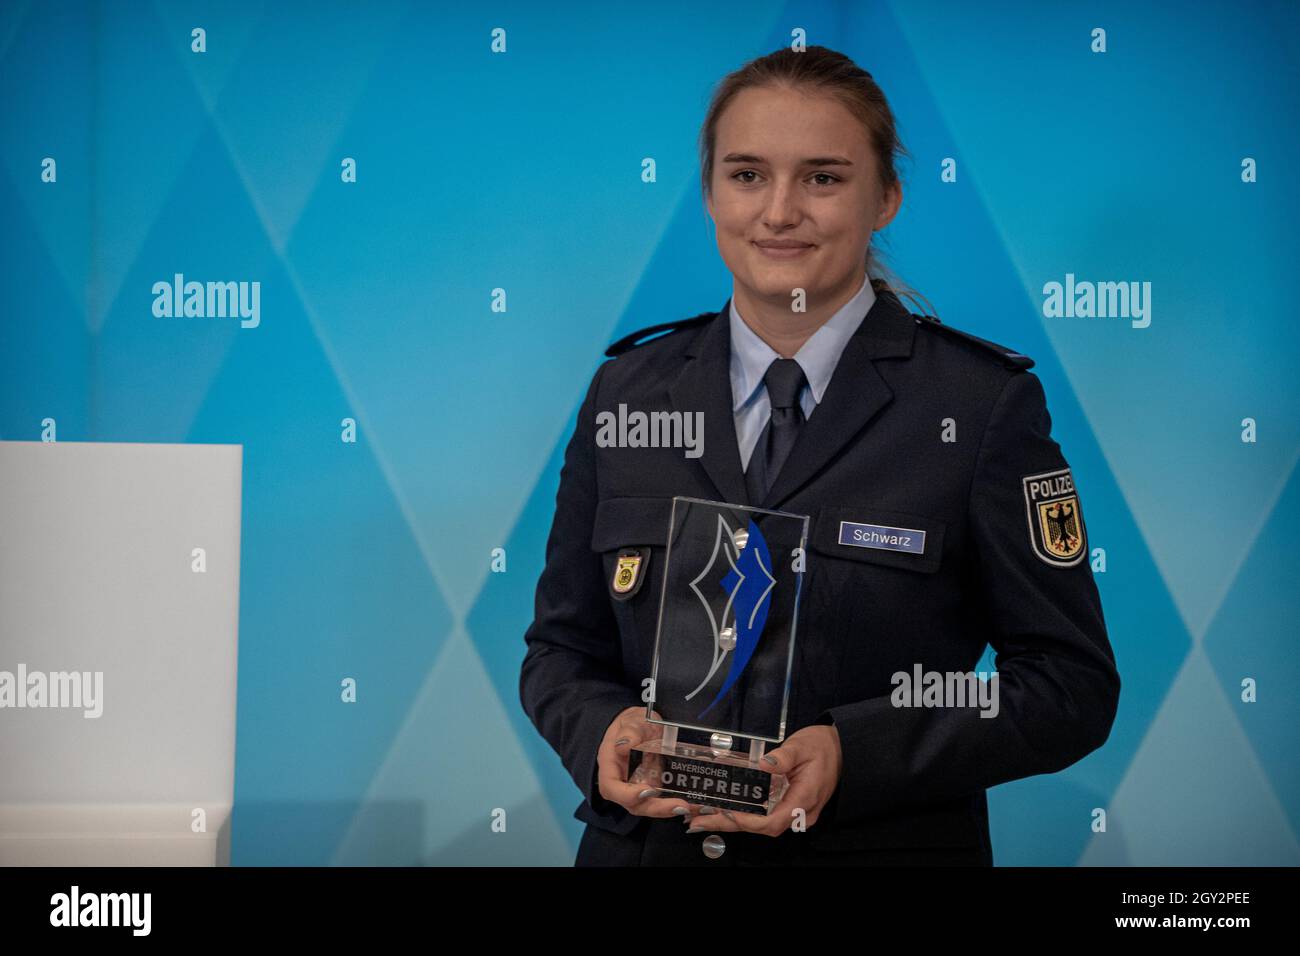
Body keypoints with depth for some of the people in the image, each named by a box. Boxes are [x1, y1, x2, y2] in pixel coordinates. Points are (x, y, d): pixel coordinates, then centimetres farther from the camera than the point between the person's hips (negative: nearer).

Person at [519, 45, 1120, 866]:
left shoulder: (985, 402, -9)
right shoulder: (628, 392, 2)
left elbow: (1071, 684, -9)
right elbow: (562, 648, 8)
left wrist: (853, 755, -21)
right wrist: (603, 733, -14)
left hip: (887, 845, -3)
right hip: (649, 844, 3)